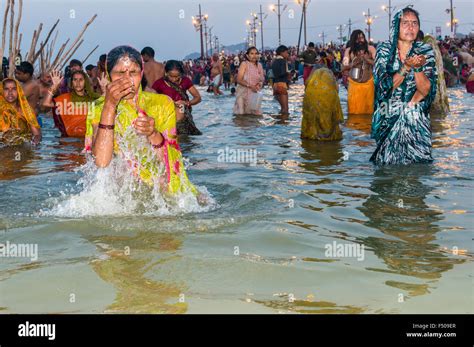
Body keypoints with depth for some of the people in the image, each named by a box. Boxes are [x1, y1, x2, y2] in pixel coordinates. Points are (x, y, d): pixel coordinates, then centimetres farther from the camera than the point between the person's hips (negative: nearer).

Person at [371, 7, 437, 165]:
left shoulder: (425, 51, -1)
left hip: (416, 118, 1)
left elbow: (426, 89, -7)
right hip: (387, 117, 0)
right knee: (387, 161, -1)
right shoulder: (384, 49, -2)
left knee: (417, 161, -3)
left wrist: (417, 68, -23)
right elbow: (384, 86, -13)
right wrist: (407, 66, -23)